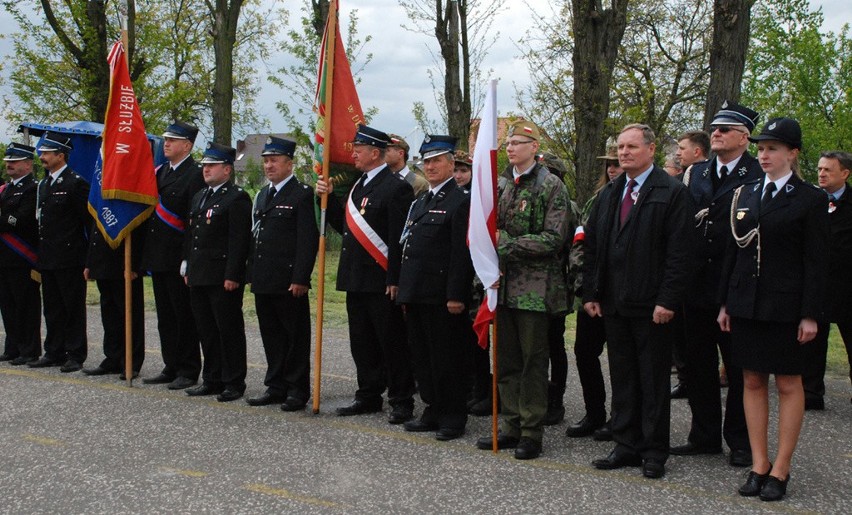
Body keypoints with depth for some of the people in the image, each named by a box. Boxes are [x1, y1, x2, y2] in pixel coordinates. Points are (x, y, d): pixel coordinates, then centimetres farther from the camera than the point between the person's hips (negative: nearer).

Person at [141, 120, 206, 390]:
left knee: (185, 316, 0)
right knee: (165, 317, 14)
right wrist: (148, 254, 12)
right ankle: (171, 368, 22)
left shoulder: (195, 175, -11)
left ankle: (188, 371, 8)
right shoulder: (160, 171, 15)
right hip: (158, 257, 8)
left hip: (178, 259, -8)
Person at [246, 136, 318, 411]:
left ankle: (297, 391, 8)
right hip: (263, 281, 8)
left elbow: (308, 240, -13)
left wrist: (300, 279, -18)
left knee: (296, 336, 1)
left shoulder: (303, 194, -8)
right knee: (271, 336, 13)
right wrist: (252, 274, 14)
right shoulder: (262, 195, 17)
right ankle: (276, 387, 21)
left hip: (289, 282, -8)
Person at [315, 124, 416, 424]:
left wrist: (394, 281, -20)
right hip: (356, 280, 9)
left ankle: (401, 402, 8)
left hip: (381, 283, -9)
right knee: (362, 343, 14)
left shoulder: (395, 188, -12)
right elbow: (344, 226, 17)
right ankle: (369, 397, 25)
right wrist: (328, 198, 6)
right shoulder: (358, 186, 15)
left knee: (392, 343, 0)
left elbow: (399, 239, -17)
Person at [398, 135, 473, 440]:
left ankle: (454, 418, 7)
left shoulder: (461, 201, -8)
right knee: (423, 357, 13)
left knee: (448, 358, -1)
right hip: (417, 295, 8)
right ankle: (433, 410, 23)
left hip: (442, 297, -8)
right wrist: (405, 293, 15)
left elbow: (462, 253, -15)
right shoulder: (419, 203, 19)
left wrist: (456, 296, -19)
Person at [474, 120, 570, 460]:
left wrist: (507, 243, -17)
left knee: (533, 360, 0)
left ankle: (532, 432, 8)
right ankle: (510, 427, 20)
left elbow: (553, 239, -14)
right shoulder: (499, 185, 12)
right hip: (503, 285, 6)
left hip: (534, 288, -6)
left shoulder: (551, 186, -6)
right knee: (507, 360, 11)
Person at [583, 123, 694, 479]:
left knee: (654, 380, 4)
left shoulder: (672, 192, -6)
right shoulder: (608, 194, 13)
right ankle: (626, 446, 21)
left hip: (652, 305, -6)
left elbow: (680, 252, -12)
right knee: (622, 378, 11)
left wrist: (667, 300, -17)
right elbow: (592, 246, 14)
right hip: (614, 303, 6)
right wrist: (591, 293, 7)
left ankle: (654, 452, 13)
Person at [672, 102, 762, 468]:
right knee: (698, 365, 12)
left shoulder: (759, 176, -7)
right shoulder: (695, 173, 11)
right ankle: (704, 436, 24)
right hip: (698, 286, 6)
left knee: (739, 368, 6)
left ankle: (739, 441, 18)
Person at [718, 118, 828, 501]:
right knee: (753, 382, 8)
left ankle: (780, 470, 11)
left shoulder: (810, 199, -4)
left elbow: (816, 261, -7)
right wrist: (725, 302, 8)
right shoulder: (745, 194, 9)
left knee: (788, 384, 4)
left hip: (785, 306, -5)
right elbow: (734, 251, 11)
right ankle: (759, 465, 16)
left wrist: (810, 314, -11)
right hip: (746, 302, 5)